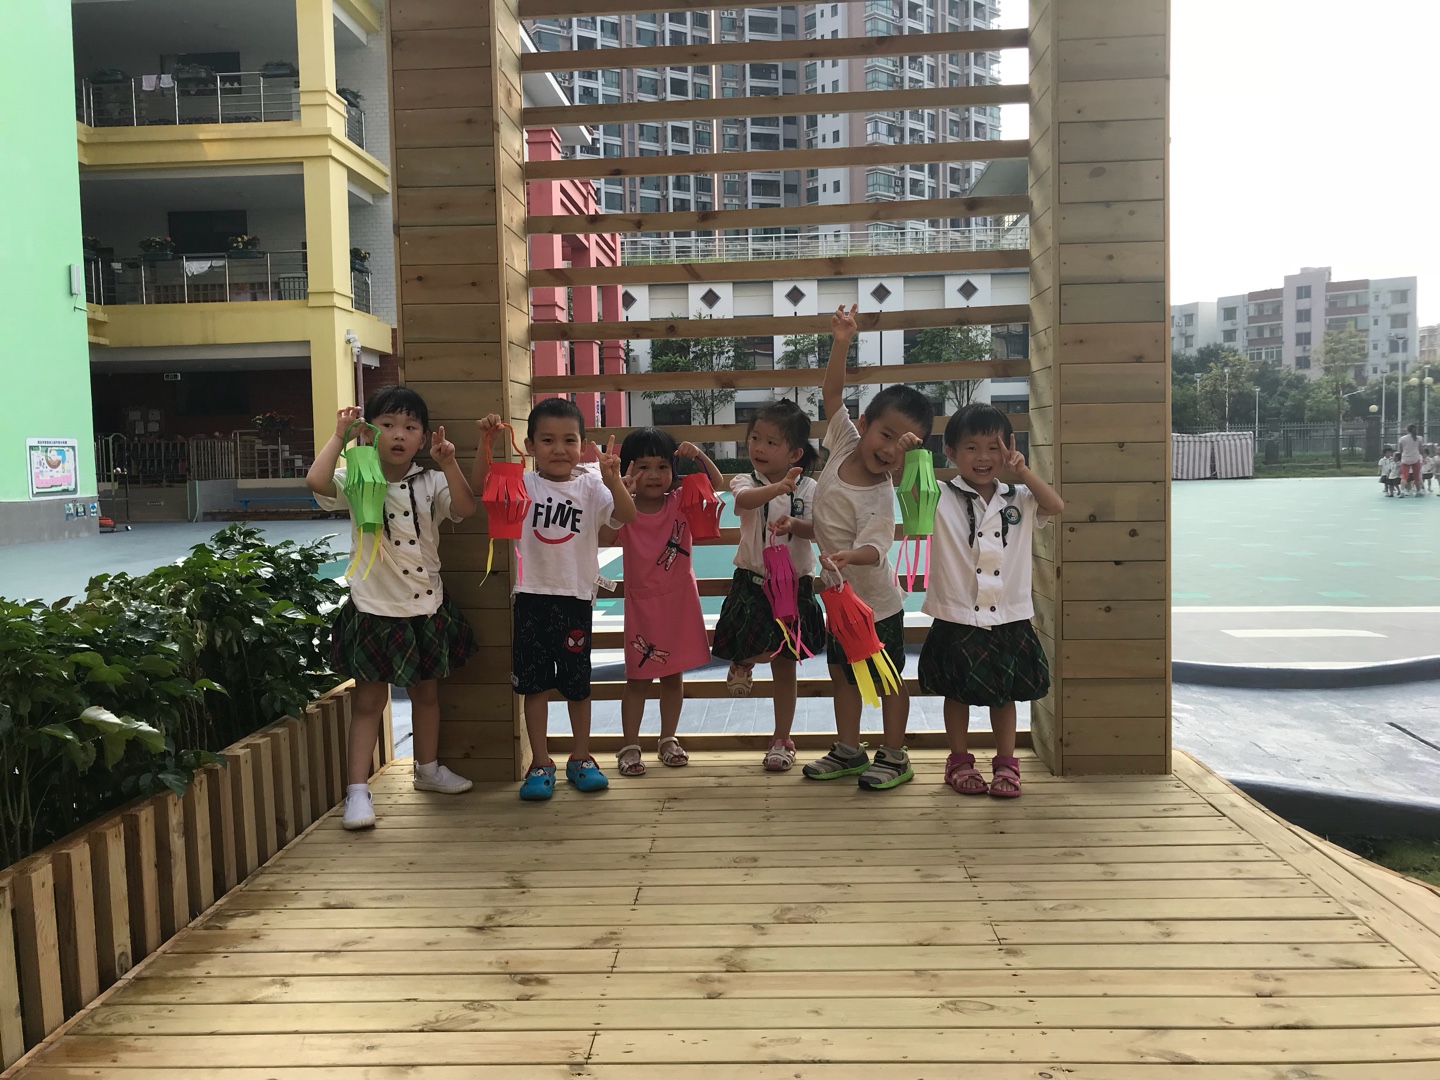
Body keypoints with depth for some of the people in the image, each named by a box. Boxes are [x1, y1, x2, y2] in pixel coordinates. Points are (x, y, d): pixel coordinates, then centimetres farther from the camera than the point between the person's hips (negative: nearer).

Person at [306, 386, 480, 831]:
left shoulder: (431, 482, -1)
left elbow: (466, 509, -17)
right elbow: (316, 480, -27)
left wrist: (448, 463, -26)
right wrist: (339, 435, -21)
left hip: (426, 606, 4)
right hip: (374, 609, -4)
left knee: (427, 692, 18)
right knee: (369, 699, 1)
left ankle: (428, 769, 37)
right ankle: (357, 790, 7)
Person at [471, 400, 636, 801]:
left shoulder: (590, 487, -2)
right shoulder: (524, 485, 0)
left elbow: (627, 516, -16)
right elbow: (478, 485, -10)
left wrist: (612, 480, -32)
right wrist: (487, 443, -21)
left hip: (575, 595, 0)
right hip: (532, 595, 1)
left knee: (577, 681, 11)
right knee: (534, 681, 6)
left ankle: (581, 758, 26)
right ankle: (540, 763, 17)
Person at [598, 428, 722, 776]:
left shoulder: (681, 502, -3)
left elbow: (717, 484, -9)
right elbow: (604, 540, -23)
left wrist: (699, 456, -25)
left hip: (680, 601, 2)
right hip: (642, 604, -2)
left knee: (674, 675, 13)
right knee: (638, 678, 3)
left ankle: (668, 740, 27)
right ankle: (630, 747, 12)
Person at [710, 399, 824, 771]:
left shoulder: (809, 489, -1)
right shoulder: (746, 481, -6)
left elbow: (818, 530, -9)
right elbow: (744, 499, -30)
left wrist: (795, 524, -30)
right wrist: (779, 487, -49)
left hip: (794, 584, 2)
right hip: (752, 582, -1)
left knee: (785, 666, 11)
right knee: (761, 649, -22)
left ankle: (781, 740, 26)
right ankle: (742, 662, 18)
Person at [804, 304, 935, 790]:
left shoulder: (880, 497, -25)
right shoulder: (845, 442, -9)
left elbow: (875, 548, -35)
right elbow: (833, 392, -5)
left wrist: (848, 557, -56)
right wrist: (842, 344, -17)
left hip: (875, 602, -7)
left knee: (888, 677, 7)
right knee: (841, 673, 16)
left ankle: (895, 757, 22)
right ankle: (848, 752, 30)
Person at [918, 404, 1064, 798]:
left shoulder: (1018, 499, 4)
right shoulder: (940, 498, -6)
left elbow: (1056, 506, -8)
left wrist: (1022, 471, -14)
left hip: (1009, 618, 2)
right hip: (956, 618, -2)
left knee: (1005, 694, 14)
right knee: (957, 693, 12)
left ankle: (1006, 764, 28)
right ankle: (960, 762, 27)